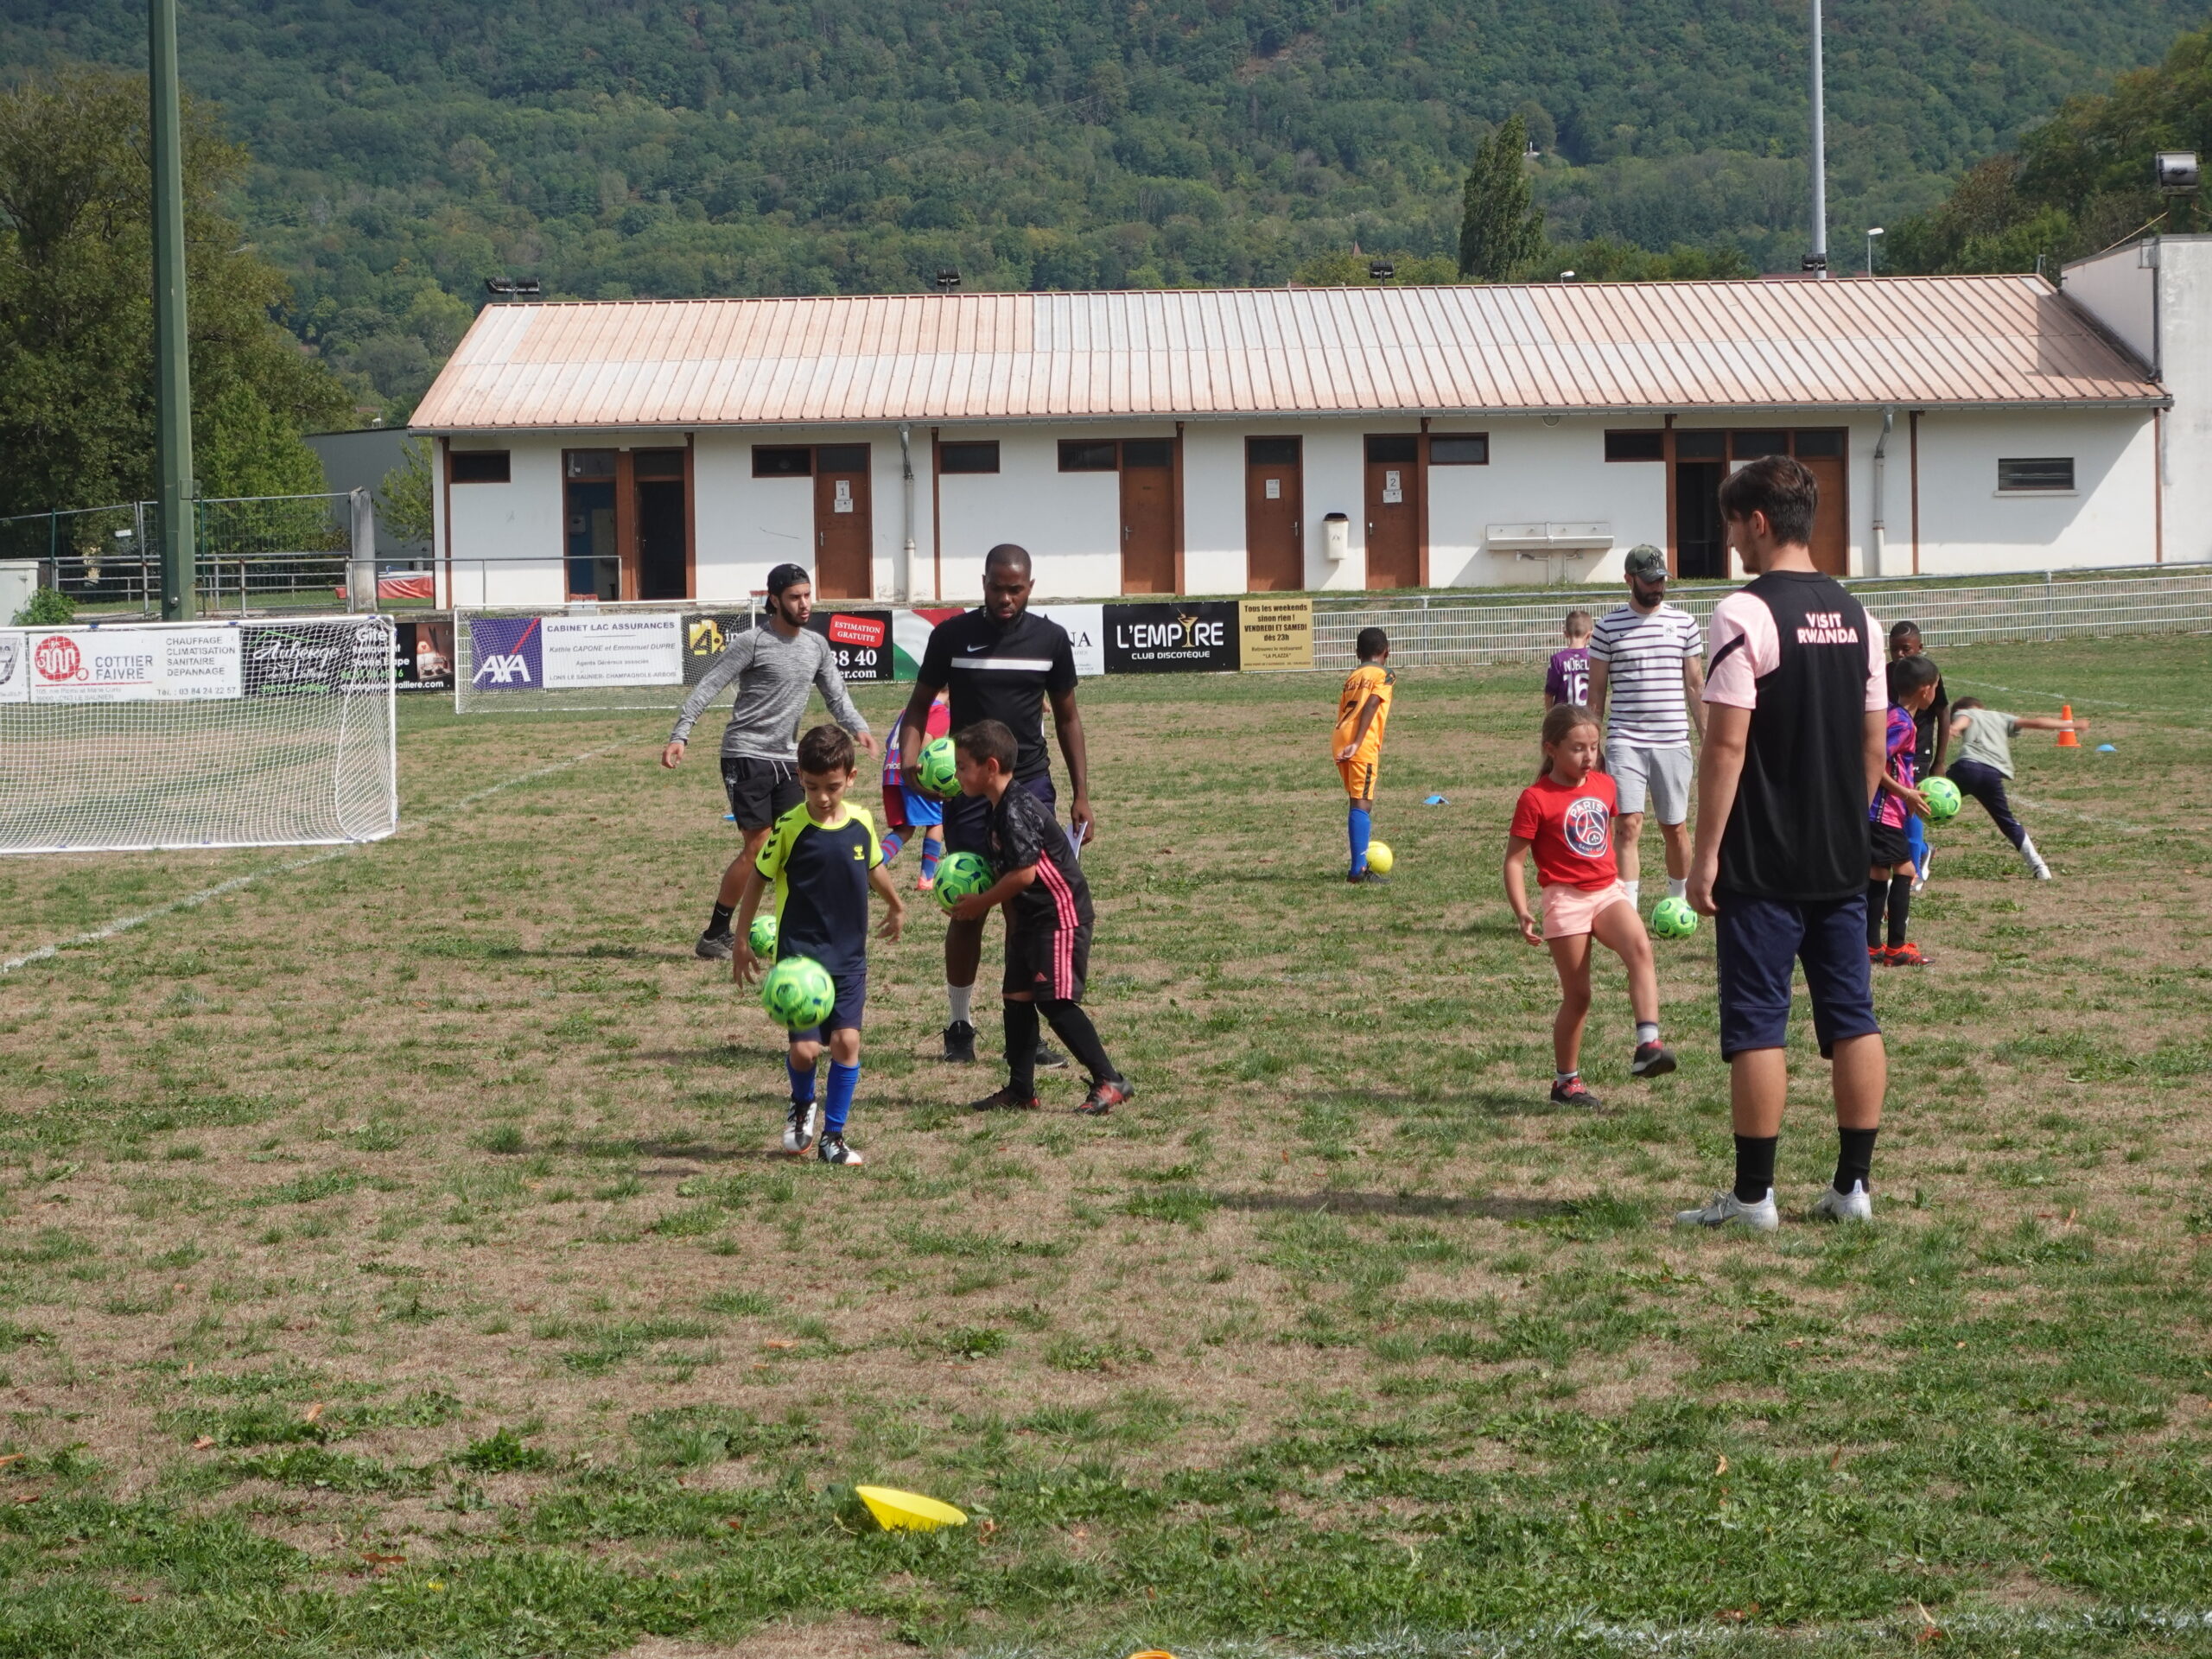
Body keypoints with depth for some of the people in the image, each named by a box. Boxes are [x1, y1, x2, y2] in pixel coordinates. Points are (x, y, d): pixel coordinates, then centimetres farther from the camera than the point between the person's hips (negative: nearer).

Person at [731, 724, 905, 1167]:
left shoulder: (861, 822, 1)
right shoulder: (789, 828, -10)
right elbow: (758, 879, 0)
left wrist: (896, 905, 36)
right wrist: (741, 941, 2)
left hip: (849, 956, 3)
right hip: (799, 955, -3)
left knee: (847, 1041, -7)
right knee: (804, 1048, -10)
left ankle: (833, 1135, 6)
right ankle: (802, 1106, 23)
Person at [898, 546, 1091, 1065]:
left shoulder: (1050, 639, 3)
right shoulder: (952, 635, -1)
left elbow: (1067, 717, 11)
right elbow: (921, 703, 8)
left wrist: (1081, 796, 6)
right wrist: (909, 757, -12)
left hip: (1031, 785, 1)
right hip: (967, 789, -1)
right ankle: (960, 1027, 16)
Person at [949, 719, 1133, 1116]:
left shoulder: (1018, 809, -20)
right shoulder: (998, 809, 11)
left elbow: (1024, 873, -24)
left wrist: (982, 902, -13)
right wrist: (975, 900, 5)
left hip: (1060, 915, -11)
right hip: (1030, 918, 11)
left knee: (1055, 1001, -13)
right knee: (1017, 996, 9)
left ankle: (1109, 1081, -9)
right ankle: (1020, 1090, 15)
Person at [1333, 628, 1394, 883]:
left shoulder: (1353, 676, 24)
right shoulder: (1384, 675, 4)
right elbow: (1370, 707, -11)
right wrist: (1357, 744, -20)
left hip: (1339, 739, 7)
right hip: (1362, 744, -7)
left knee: (1359, 801, 18)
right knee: (1362, 803, -10)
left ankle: (1361, 863, 23)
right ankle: (1359, 869, -17)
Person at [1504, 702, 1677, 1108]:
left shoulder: (1604, 785, 9)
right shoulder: (1536, 800, -9)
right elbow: (1514, 860, -8)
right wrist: (1522, 913, -18)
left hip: (1608, 892, 4)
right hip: (1566, 900, -4)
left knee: (1640, 947, -25)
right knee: (1577, 996, 0)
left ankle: (1648, 1044, -33)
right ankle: (1566, 1081, 15)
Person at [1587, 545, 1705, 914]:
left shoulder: (1684, 623, 7)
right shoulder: (1608, 627, 2)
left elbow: (1695, 685, 12)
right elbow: (1597, 690, 6)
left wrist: (1707, 738, 8)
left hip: (1673, 742, 2)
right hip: (1625, 742, -2)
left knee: (1675, 827, 9)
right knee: (1630, 825, -12)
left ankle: (1678, 900, 27)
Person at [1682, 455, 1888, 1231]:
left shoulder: (1745, 613, -13)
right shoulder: (1853, 614, 9)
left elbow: (1726, 743, -16)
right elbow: (1875, 739, 12)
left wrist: (1704, 853, -13)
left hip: (1763, 863, -7)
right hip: (1842, 860, 7)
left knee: (1756, 1025, -1)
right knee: (1853, 1019, 9)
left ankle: (1752, 1195, 1)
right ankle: (1854, 1184, 13)